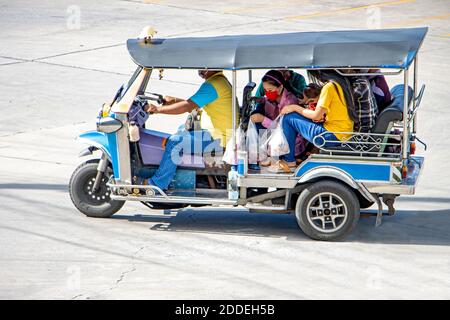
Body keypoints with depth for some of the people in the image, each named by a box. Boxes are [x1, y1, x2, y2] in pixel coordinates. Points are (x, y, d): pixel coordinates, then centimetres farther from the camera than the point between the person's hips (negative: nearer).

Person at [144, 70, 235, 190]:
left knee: (175, 141, -16)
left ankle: (157, 184, -8)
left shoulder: (213, 84, -20)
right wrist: (175, 100, 19)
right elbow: (194, 104, 24)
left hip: (218, 138, -11)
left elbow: (187, 106, -25)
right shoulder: (220, 80, 14)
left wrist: (158, 109, -21)